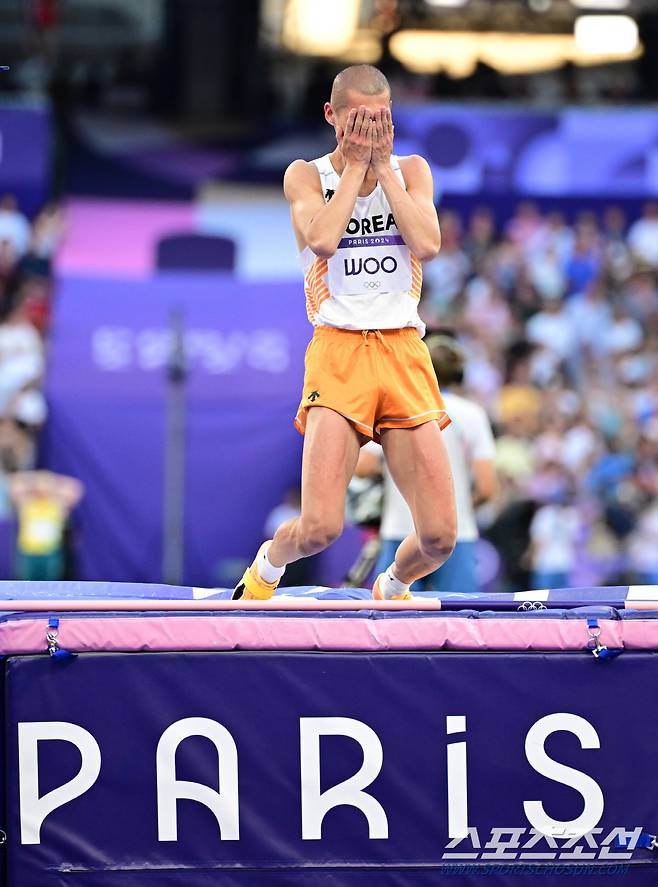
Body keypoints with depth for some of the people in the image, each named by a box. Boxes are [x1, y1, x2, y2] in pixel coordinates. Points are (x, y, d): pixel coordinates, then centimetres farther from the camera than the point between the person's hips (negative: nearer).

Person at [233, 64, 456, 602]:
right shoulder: (306, 175, 7)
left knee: (439, 536, -6)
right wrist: (357, 164, -5)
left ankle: (392, 586, 28)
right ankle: (269, 564, 18)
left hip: (404, 351, 3)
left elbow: (428, 244, -5)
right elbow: (322, 239, -13)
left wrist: (384, 164, -3)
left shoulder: (411, 170, 13)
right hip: (339, 351, -2)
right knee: (320, 527, -17)